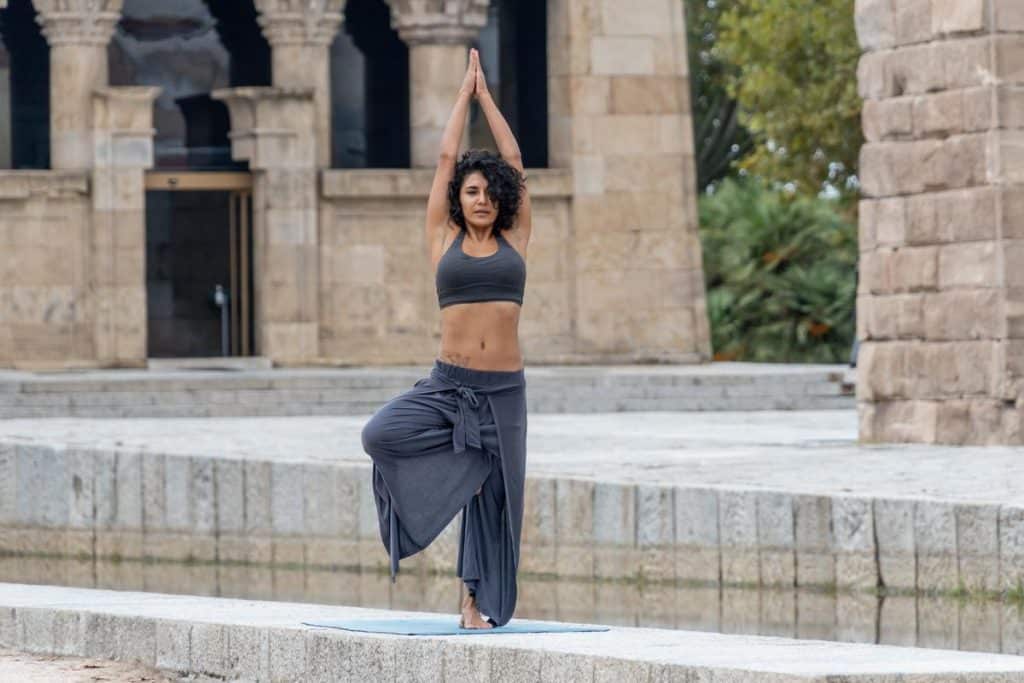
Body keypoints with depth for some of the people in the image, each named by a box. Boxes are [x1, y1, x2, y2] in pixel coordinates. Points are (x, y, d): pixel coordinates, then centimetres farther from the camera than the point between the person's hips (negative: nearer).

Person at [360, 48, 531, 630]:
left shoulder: (515, 240, 8)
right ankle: (461, 464, 1)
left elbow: (515, 161, 11)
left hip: (504, 388, 1)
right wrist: (464, 95, 17)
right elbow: (446, 159, 10)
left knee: (496, 494, 1)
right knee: (381, 435, -23)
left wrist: (487, 97, 17)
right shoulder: (444, 238, 7)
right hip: (449, 382, 0)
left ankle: (480, 604, 10)